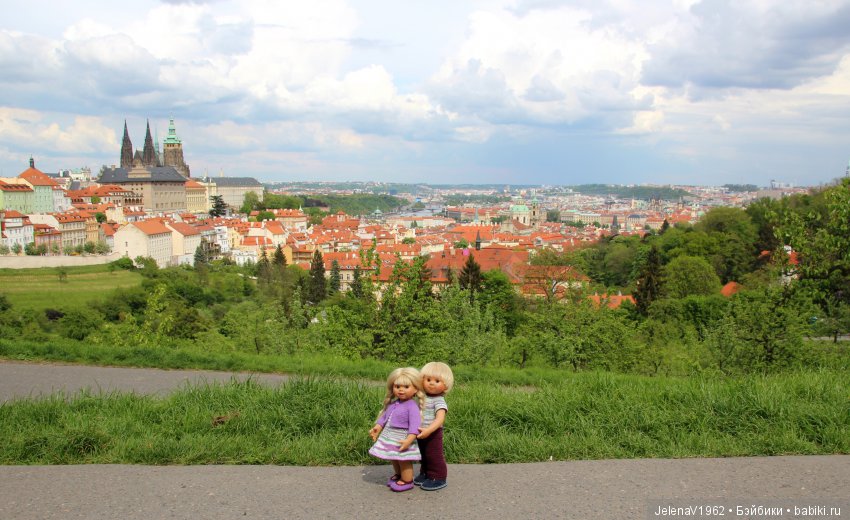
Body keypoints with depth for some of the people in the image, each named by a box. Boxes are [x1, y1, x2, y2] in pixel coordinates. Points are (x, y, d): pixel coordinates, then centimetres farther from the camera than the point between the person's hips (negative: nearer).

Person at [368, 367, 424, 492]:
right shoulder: (393, 403, 4)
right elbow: (384, 416, 15)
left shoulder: (412, 406, -21)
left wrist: (409, 440, -35)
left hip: (402, 439, -8)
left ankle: (407, 481, 21)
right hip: (390, 437, 8)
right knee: (394, 459, 24)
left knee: (403, 460, 2)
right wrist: (377, 427, 6)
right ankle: (398, 475, 46)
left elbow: (415, 424, -27)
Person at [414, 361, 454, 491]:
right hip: (421, 433, 7)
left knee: (434, 456, 3)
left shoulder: (439, 401, -19)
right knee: (423, 455, 21)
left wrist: (428, 430, -41)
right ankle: (425, 473, 39)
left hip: (433, 434, -7)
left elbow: (440, 419, -31)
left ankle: (438, 478, 17)